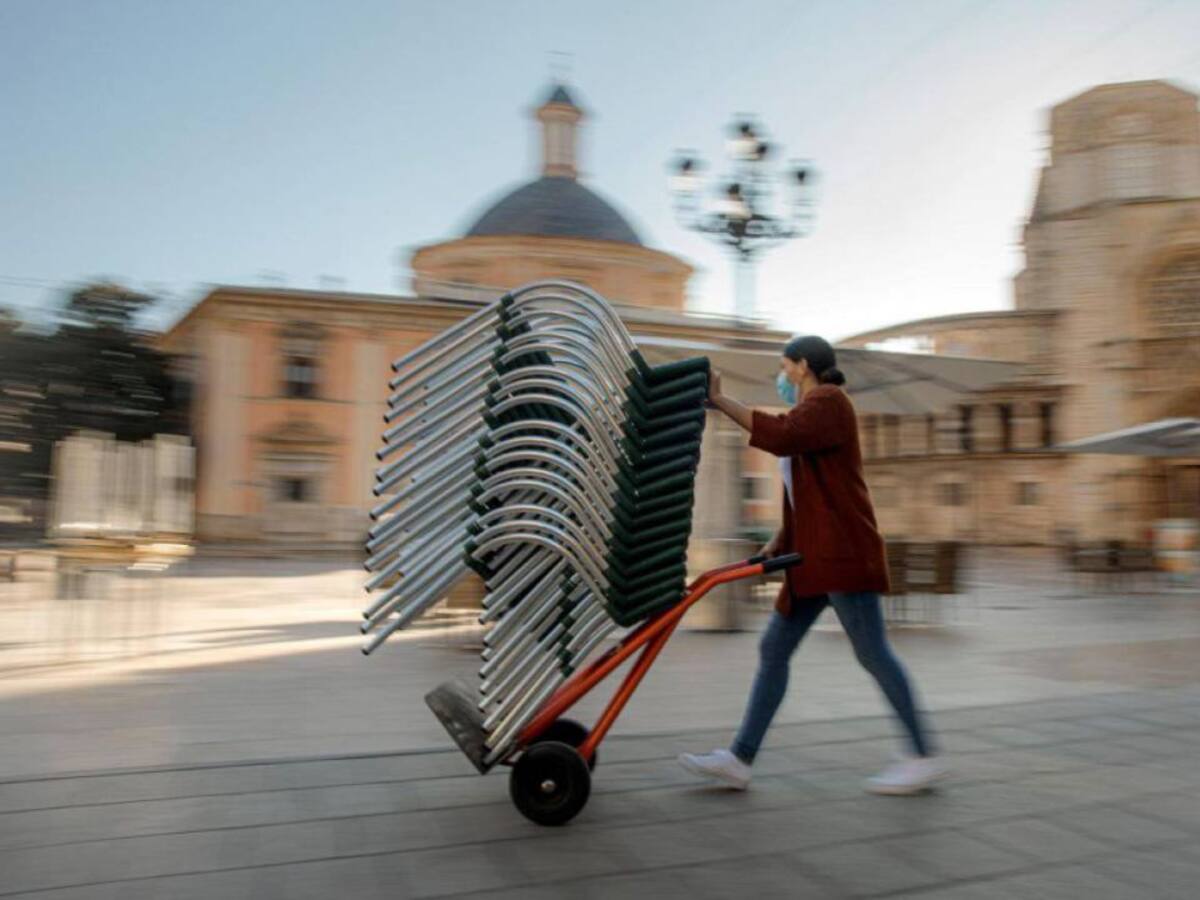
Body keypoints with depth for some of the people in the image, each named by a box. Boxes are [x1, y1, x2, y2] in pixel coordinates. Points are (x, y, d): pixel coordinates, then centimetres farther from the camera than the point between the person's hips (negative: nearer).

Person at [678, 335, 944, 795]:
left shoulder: (828, 400, -4)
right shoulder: (810, 412, 23)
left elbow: (781, 435, -25)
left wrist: (720, 401, -23)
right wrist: (779, 542, 11)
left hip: (843, 551, -9)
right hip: (815, 556, 10)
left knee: (871, 652, -4)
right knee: (774, 650, 4)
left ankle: (923, 756, 9)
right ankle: (740, 758, 6)